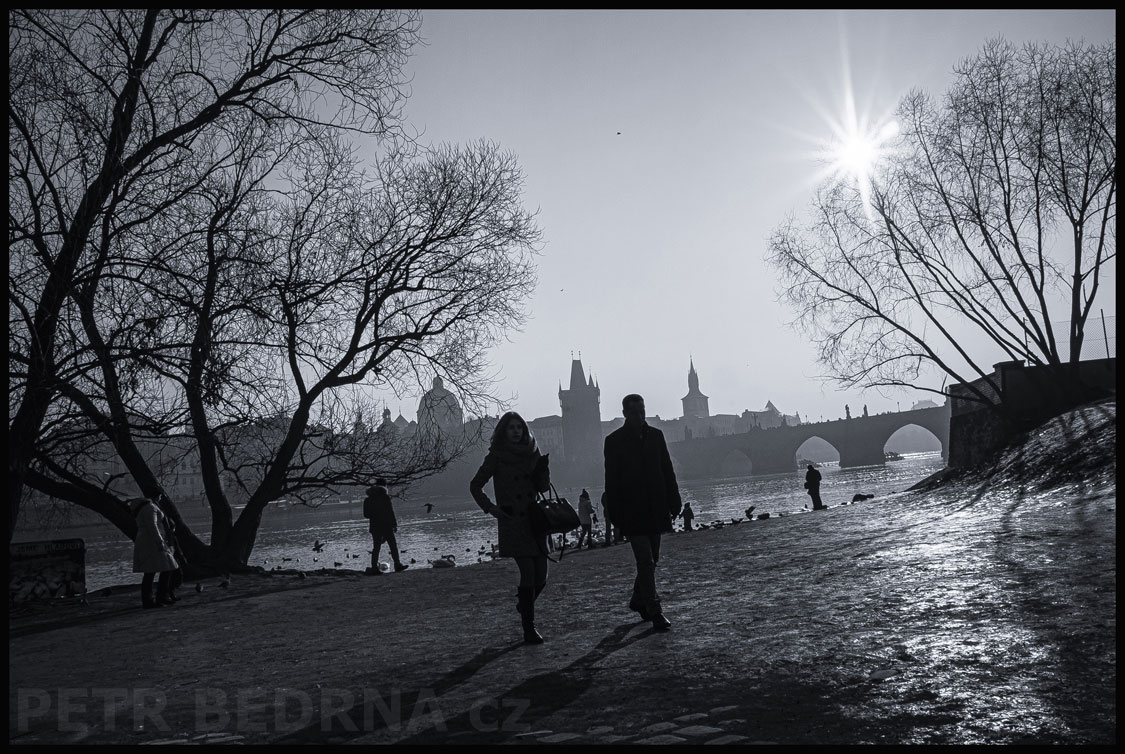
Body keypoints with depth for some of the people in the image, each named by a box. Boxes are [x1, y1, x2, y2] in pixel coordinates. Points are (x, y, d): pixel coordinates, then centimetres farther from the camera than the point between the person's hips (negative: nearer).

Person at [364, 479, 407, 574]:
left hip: (374, 526, 5)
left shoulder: (369, 499, 6)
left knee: (376, 547, 6)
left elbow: (366, 514, 8)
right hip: (386, 526, -5)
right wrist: (395, 525, -5)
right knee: (393, 545, 7)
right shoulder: (385, 497, -9)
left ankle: (374, 568, -1)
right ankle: (397, 565, 10)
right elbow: (390, 512, -10)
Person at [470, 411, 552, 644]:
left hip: (534, 519, 5)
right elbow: (475, 486, 4)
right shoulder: (496, 457, -1)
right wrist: (490, 508, -6)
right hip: (512, 522, -5)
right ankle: (529, 628, -7)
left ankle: (524, 605, 34)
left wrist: (543, 469, -7)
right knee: (528, 571, -14)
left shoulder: (532, 453, 11)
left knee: (541, 575, 3)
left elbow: (543, 487, 12)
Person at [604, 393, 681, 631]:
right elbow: (611, 481, -4)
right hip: (632, 512, -4)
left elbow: (667, 471, 11)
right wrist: (616, 514, -9)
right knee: (646, 562, -9)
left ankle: (638, 600, 32)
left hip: (656, 509, 5)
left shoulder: (655, 435, 8)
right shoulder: (614, 441, -3)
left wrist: (674, 503, 7)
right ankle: (655, 611, -7)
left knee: (650, 560, 13)